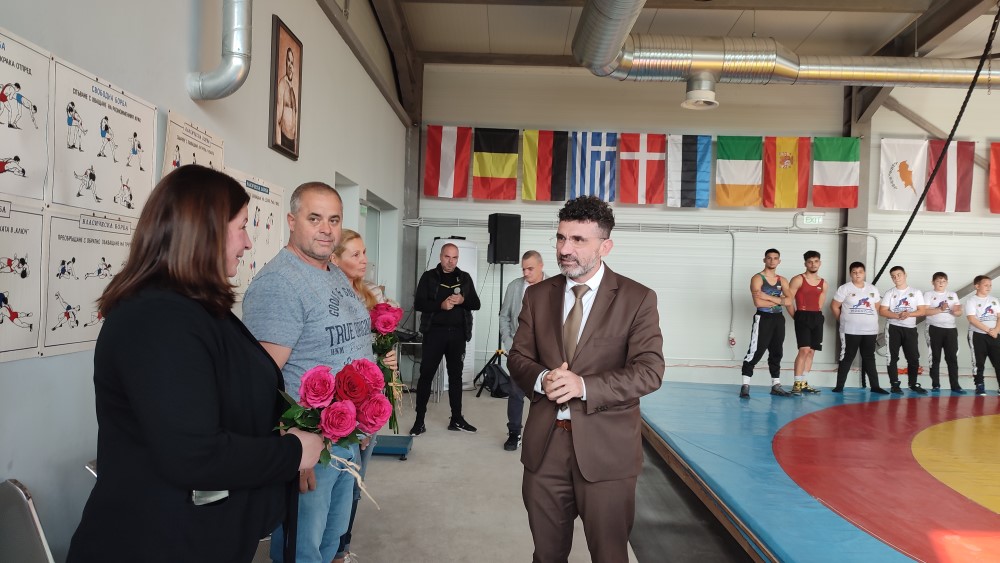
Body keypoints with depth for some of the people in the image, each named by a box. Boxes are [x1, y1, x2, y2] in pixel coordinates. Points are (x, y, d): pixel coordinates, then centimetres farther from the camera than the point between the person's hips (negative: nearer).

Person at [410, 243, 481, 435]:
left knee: (456, 375, 10)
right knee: (426, 374, -1)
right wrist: (441, 305, -20)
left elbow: (476, 304, 7)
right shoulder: (429, 277, 1)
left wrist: (463, 300, -13)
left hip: (458, 333, 3)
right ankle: (419, 421, 5)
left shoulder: (465, 278, 9)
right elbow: (418, 304, -6)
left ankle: (456, 419, 19)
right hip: (435, 332, -3)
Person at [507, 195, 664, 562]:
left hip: (606, 448, -3)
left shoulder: (638, 298, -5)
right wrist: (541, 379, -16)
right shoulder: (537, 295, 6)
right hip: (544, 444, 3)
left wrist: (584, 386, -24)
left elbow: (650, 370, -12)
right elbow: (518, 357, 8)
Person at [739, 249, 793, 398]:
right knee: (755, 352, -10)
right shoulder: (757, 278, -6)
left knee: (777, 353, 11)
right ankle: (745, 386, -7)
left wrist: (768, 297, -15)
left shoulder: (782, 281, 12)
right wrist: (779, 301, -9)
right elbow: (758, 302, -18)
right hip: (763, 318, -6)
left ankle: (776, 386, 19)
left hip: (778, 319, 6)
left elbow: (789, 300, -4)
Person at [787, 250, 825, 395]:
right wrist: (796, 317, -5)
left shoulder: (823, 284, 14)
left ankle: (804, 383, 15)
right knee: (804, 350, -15)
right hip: (803, 317, -6)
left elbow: (820, 304, 20)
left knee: (811, 351, 7)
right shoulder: (798, 280, -3)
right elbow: (788, 300, -7)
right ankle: (797, 383, -10)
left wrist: (816, 316, 9)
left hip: (817, 318, 6)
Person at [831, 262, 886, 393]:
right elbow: (834, 306, -2)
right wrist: (842, 320, 0)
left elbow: (877, 307, 18)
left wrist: (871, 319, 9)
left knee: (869, 358, 10)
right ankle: (839, 386, 3)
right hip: (850, 331, -4)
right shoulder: (844, 289, -4)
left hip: (870, 330, 4)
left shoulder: (873, 289, 10)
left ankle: (875, 386, 14)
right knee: (847, 358, -1)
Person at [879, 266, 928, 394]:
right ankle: (895, 385, 4)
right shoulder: (889, 293, 4)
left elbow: (923, 311, 1)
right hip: (894, 328, -1)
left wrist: (909, 314, -17)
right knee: (893, 357, -2)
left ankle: (913, 384, 16)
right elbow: (882, 311, -4)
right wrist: (897, 316, -18)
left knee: (913, 358, 3)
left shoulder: (916, 292, 7)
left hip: (910, 329, 1)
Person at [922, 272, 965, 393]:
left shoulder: (953, 295, 14)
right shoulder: (928, 294, 3)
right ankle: (935, 385, 5)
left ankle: (955, 386, 3)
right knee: (935, 357, 0)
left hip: (951, 329, 3)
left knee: (952, 357, 0)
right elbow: (925, 311, -9)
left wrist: (956, 311, -14)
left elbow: (959, 313, 8)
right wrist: (940, 309, -22)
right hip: (934, 329, -3)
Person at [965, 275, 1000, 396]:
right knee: (979, 362, -2)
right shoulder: (971, 300, -3)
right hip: (977, 335, -4)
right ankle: (980, 386, 5)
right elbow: (972, 319, -11)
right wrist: (988, 330, -15)